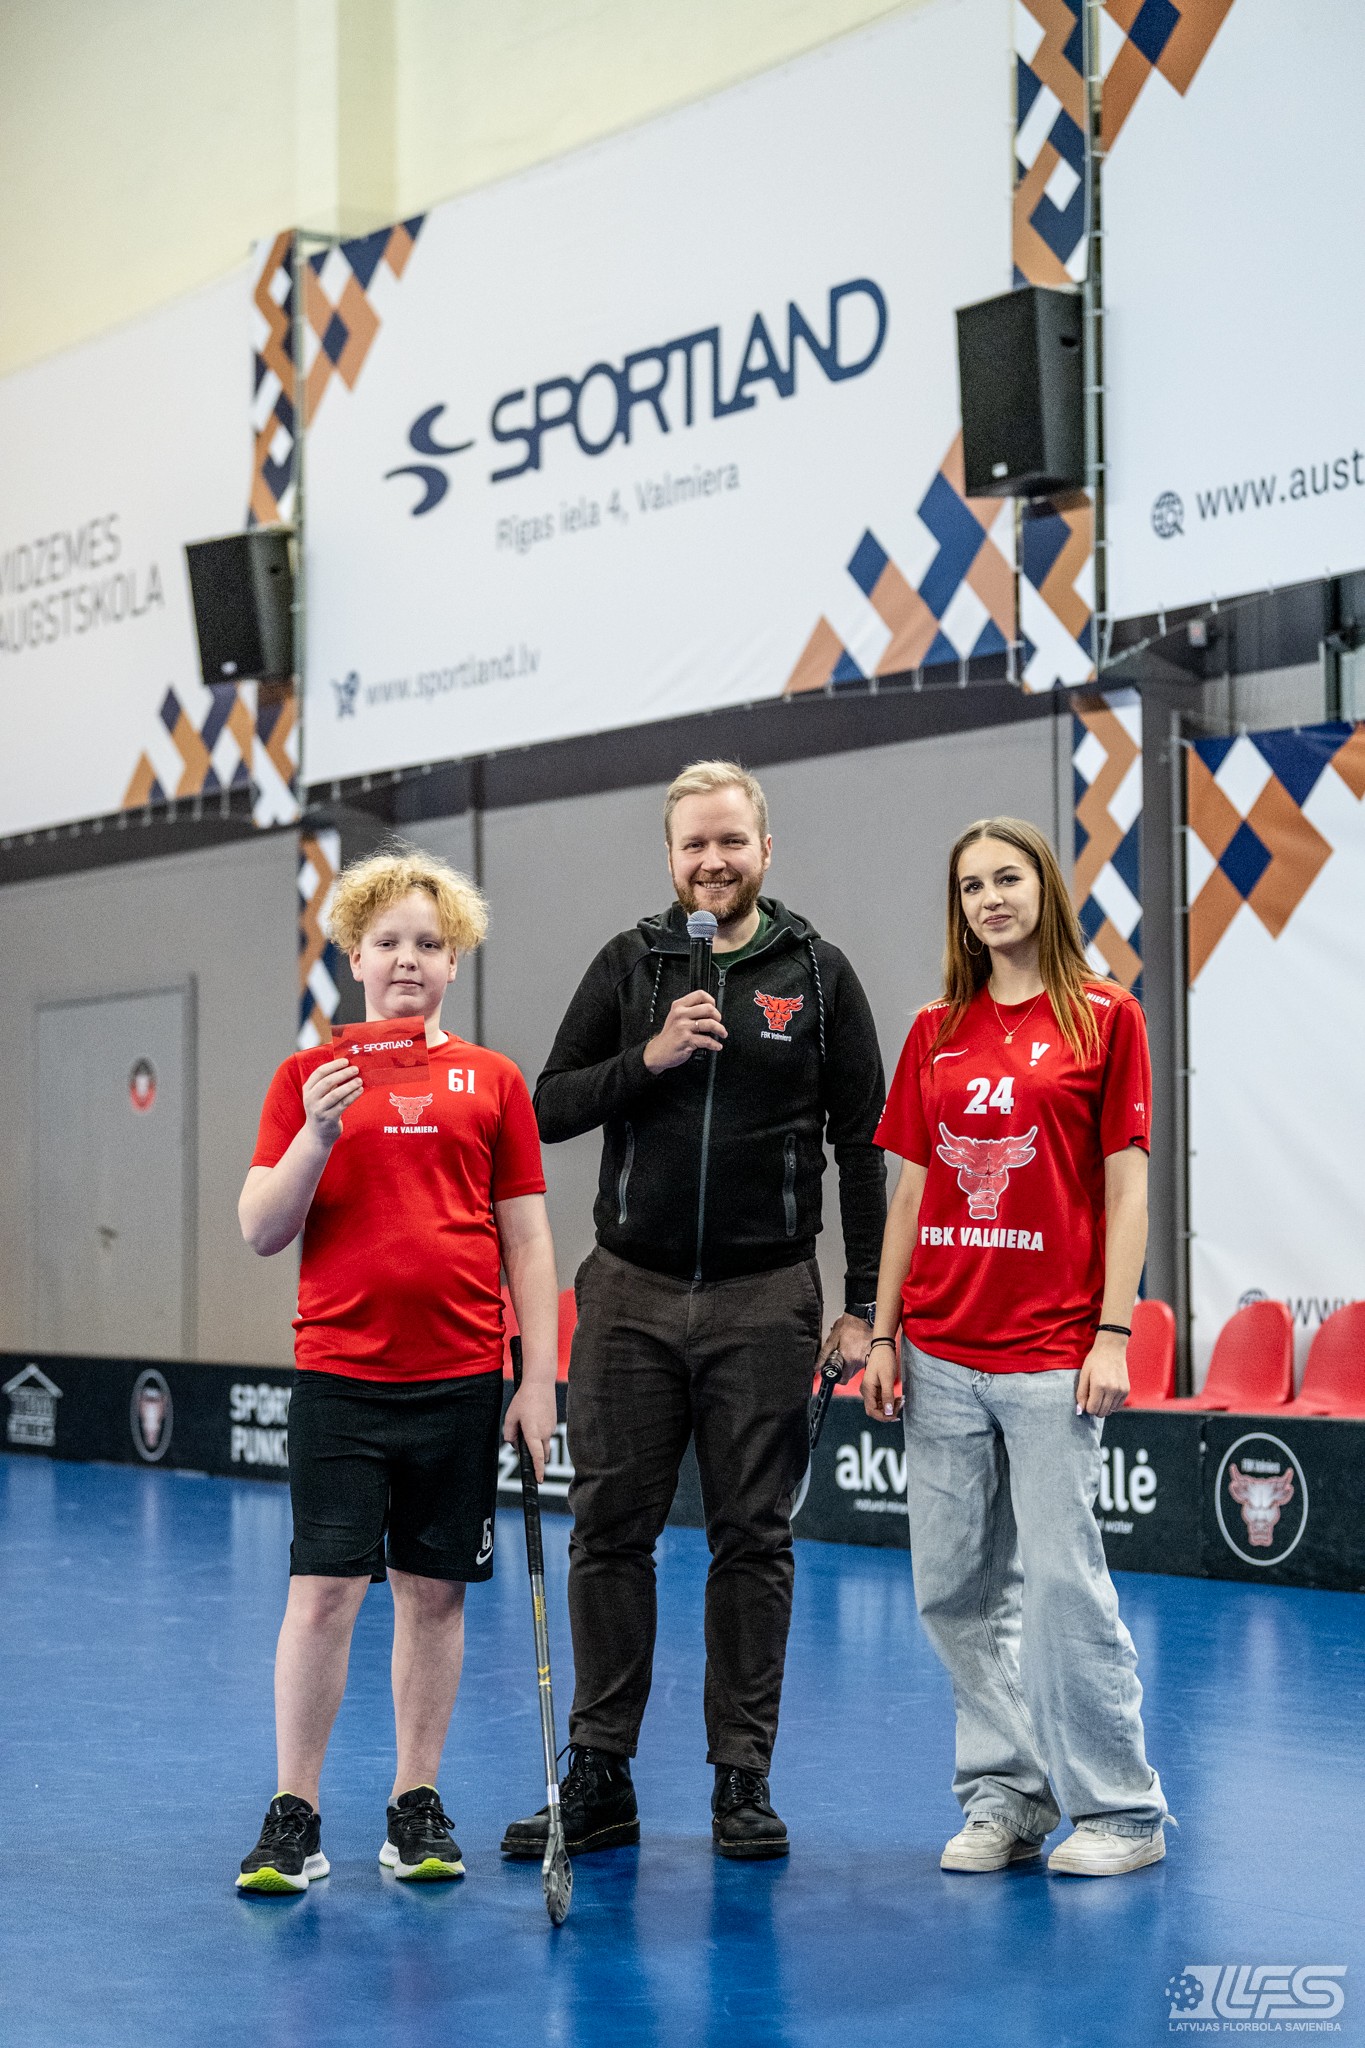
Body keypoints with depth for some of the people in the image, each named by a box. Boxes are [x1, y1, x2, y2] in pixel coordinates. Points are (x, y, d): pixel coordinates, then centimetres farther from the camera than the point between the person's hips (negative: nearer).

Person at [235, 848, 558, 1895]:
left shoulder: (493, 1081, 6)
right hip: (340, 1375, -1)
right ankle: (294, 1816, 5)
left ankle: (418, 1806, 18)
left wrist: (540, 1379, 2)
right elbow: (261, 1230, 0)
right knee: (324, 1588, -5)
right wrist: (319, 1134, -16)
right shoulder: (309, 1077, 5)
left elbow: (527, 1239, 7)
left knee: (435, 1590, 7)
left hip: (460, 1378, 1)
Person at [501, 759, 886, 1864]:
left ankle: (742, 1780, 13)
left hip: (764, 1298, -1)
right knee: (610, 1532, 3)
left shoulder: (817, 974, 3)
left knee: (754, 1540, 3)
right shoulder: (629, 965, 7)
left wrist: (864, 1307, -3)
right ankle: (600, 1777, 12)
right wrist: (649, 1058, -13)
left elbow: (862, 1149, 3)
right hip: (630, 1294, 2)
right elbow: (549, 1108, 4)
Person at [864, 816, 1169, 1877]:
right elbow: (911, 1194, 14)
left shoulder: (1105, 1016, 0)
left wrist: (1112, 1335, -9)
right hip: (941, 1355, 5)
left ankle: (1122, 1809, 10)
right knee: (953, 1588, 6)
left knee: (1063, 1579, -4)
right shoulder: (935, 1032, 12)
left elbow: (1126, 1190, -3)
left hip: (1051, 1354, -5)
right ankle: (1005, 1795, 19)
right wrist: (883, 1332, 8)